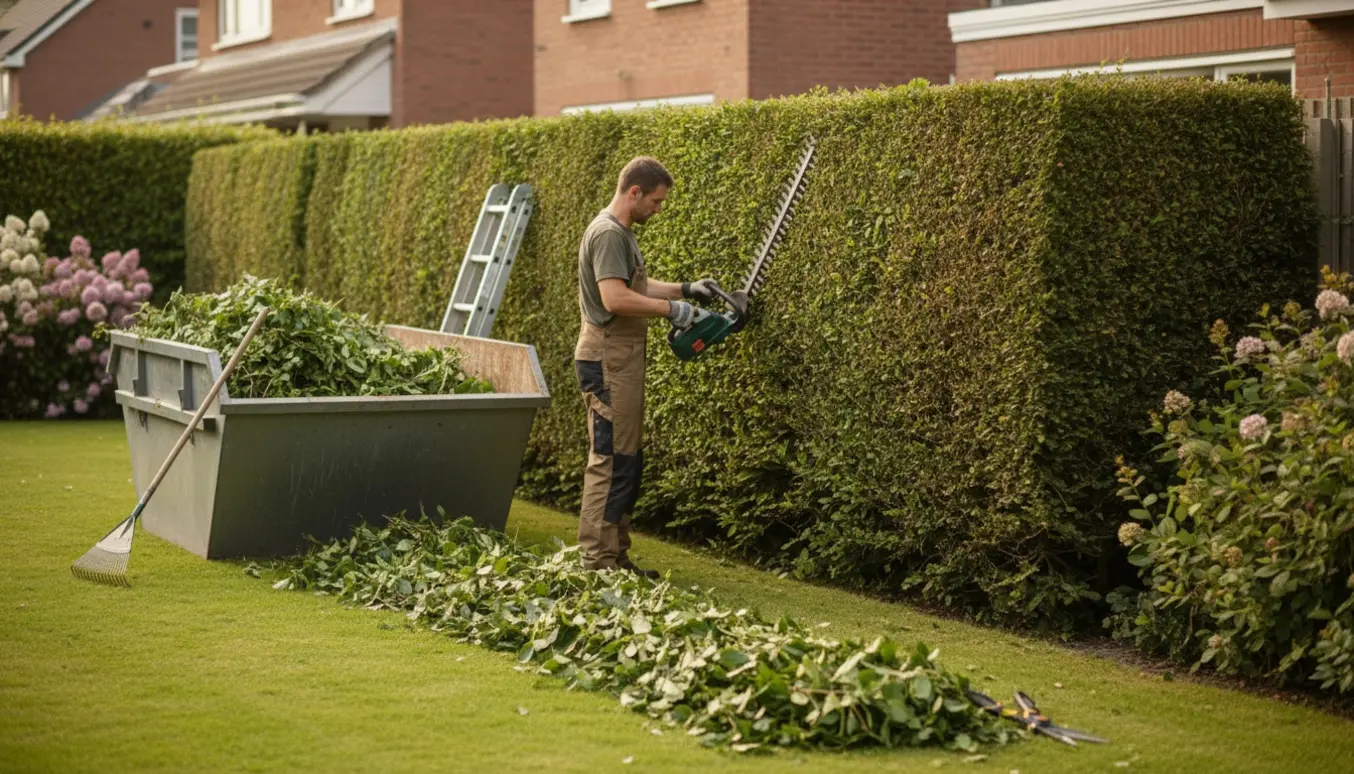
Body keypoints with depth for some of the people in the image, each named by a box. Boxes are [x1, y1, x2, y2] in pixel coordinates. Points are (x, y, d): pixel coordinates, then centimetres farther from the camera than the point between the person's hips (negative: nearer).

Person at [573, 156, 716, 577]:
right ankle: (597, 559, -6)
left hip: (622, 358, 11)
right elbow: (615, 298, -27)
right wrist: (672, 310, -19)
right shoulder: (608, 233, -17)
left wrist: (684, 289, 16)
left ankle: (615, 556, 18)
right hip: (608, 357, -11)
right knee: (612, 459, -9)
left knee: (626, 460, 13)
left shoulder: (622, 233, 16)